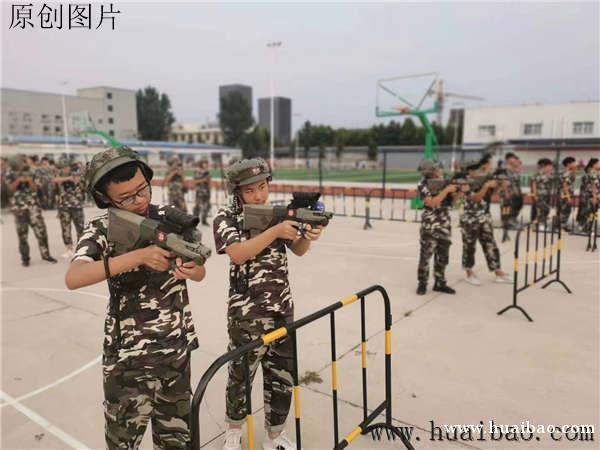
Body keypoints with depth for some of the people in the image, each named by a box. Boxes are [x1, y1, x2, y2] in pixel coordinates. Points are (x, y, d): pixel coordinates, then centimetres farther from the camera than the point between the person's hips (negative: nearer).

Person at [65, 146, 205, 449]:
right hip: (128, 354, -2)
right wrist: (138, 256, -35)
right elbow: (73, 278, -27)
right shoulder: (101, 230, -10)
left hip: (177, 346, 2)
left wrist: (190, 270, -27)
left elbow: (200, 273, -3)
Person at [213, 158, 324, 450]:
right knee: (241, 377, 14)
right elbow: (237, 254, -23)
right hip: (246, 314, -4)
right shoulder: (226, 218, -9)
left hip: (282, 310, 4)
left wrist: (308, 235, -23)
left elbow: (298, 250, 0)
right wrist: (275, 231, -31)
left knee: (282, 378, 14)